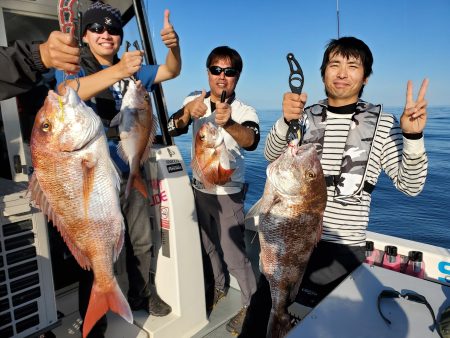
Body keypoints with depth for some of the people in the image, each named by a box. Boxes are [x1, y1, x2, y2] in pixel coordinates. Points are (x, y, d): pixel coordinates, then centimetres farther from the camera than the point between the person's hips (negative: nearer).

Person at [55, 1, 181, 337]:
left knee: (142, 240, 16)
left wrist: (174, 46, -16)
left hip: (128, 170, 5)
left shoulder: (131, 69, 11)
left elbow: (171, 71, 6)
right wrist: (118, 70, -41)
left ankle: (142, 295, 39)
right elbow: (66, 93, -27)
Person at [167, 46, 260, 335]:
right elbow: (172, 130, -18)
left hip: (228, 194, -4)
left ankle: (251, 304, 23)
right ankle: (219, 288, 44)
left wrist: (229, 124, -55)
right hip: (200, 189, 4)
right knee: (208, 246, 19)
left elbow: (251, 141, -34)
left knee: (234, 253, -1)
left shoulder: (245, 111, -13)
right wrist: (188, 113, -40)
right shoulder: (194, 102, -2)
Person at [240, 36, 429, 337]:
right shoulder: (307, 115, 2)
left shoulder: (382, 124, -3)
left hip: (343, 246, -1)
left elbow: (410, 185, -5)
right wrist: (287, 120, -31)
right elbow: (272, 155, -12)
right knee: (263, 304, 13)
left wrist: (413, 137, -22)